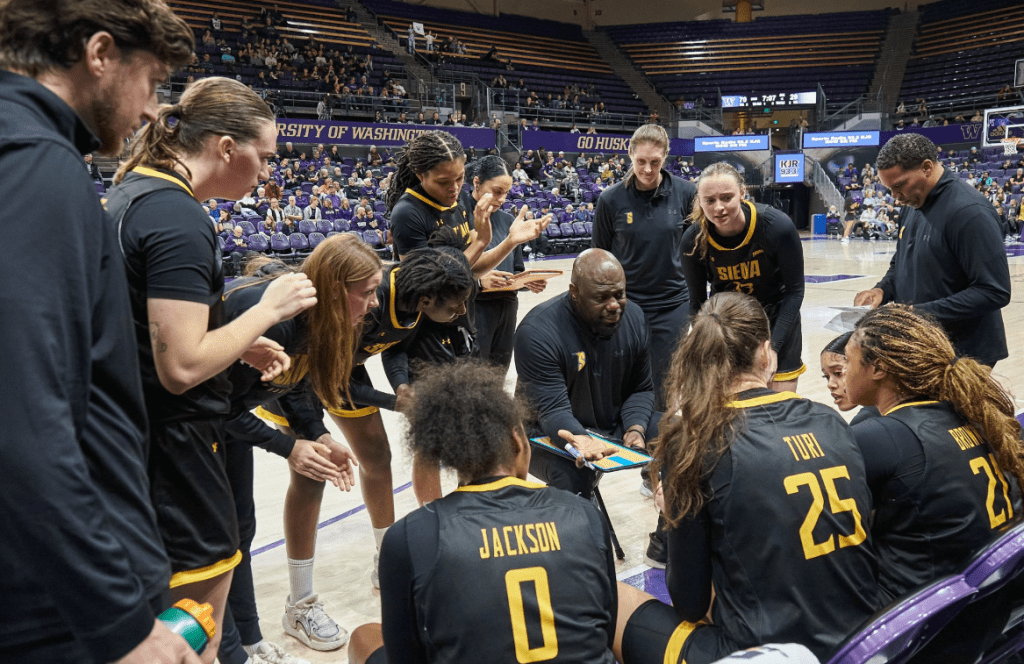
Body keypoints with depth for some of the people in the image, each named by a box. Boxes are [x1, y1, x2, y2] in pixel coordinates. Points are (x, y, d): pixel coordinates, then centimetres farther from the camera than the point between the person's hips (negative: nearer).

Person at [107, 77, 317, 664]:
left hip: (132, 434, 10)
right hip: (174, 441, -10)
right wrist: (268, 310, -14)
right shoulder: (180, 219, -21)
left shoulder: (135, 190, 9)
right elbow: (182, 367, -26)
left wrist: (241, 344, 10)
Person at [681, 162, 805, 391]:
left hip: (776, 319, -1)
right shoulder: (693, 240, -20)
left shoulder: (778, 226, -25)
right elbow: (697, 303, -6)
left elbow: (795, 291, -13)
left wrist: (772, 346, -19)